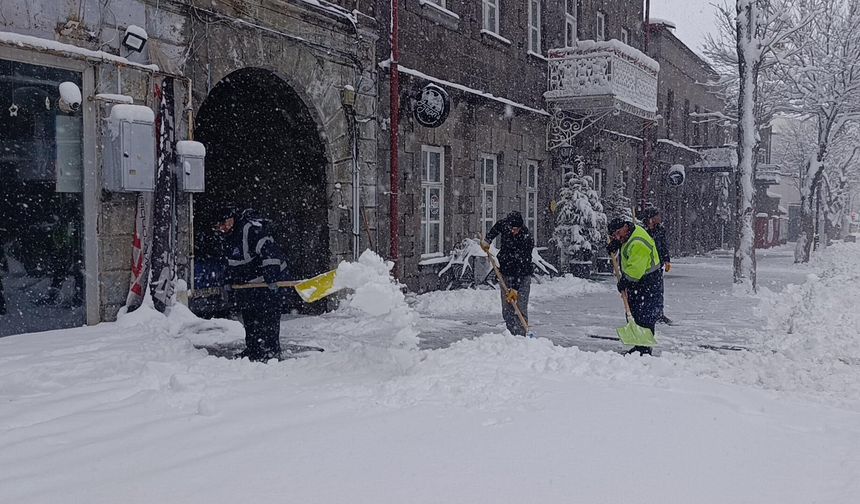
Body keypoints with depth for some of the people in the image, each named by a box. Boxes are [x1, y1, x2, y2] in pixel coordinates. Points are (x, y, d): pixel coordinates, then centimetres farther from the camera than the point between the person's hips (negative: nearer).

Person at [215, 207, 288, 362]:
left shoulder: (252, 229, -22)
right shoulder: (231, 237, 11)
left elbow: (269, 250, -31)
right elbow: (232, 262, 26)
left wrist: (271, 276, -35)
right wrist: (230, 280, 22)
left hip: (266, 279, -10)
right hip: (247, 283, 10)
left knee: (267, 314, -8)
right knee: (249, 317, 13)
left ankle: (271, 350, -3)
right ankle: (253, 349, 22)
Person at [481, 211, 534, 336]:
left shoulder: (527, 239, -25)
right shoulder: (504, 224, -9)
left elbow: (522, 266, -26)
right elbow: (496, 227, 19)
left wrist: (515, 288, -28)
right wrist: (487, 240, 5)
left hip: (522, 276, -5)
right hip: (506, 273, 5)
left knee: (520, 310, -9)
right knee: (506, 310, 4)